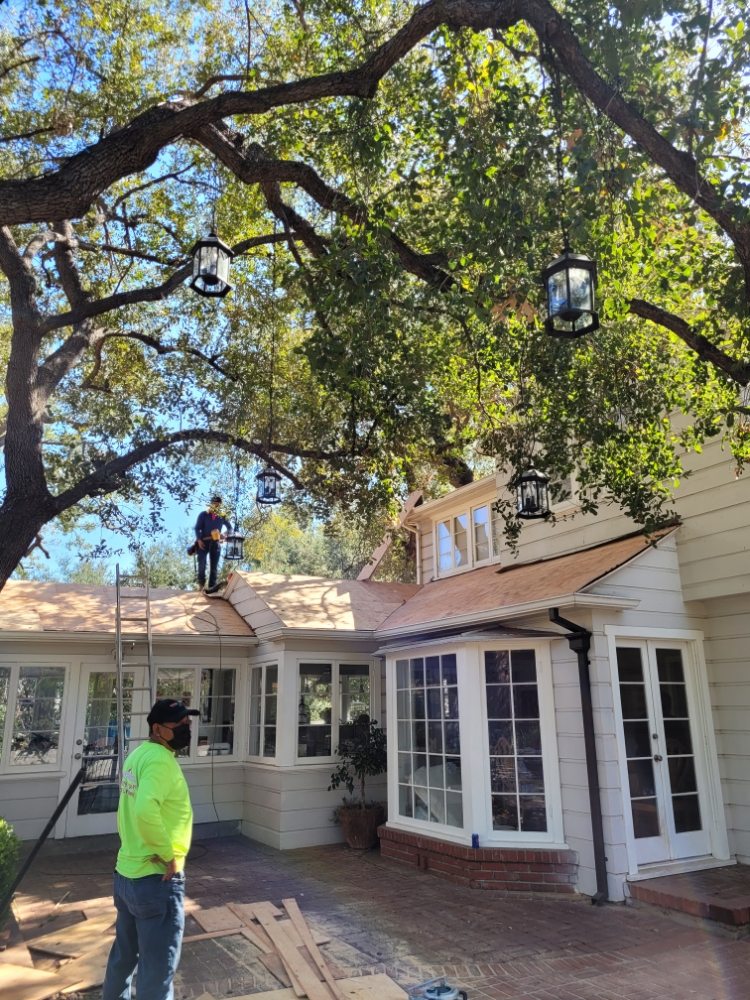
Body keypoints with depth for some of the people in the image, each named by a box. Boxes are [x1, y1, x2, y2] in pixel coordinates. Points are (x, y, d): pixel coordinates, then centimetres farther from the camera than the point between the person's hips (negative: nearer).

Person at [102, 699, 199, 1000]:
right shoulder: (161, 759, -22)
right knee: (157, 969, 4)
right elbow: (146, 811, -38)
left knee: (124, 955, 26)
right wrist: (168, 854, -25)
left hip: (126, 872, 9)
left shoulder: (138, 754, 9)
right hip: (156, 879, -9)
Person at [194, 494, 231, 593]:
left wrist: (225, 534, -3)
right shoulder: (203, 514, 3)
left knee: (214, 566, -1)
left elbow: (230, 527, 17)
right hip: (203, 542, -2)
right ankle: (201, 583, 10)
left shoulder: (222, 516, 9)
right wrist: (199, 540, -13)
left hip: (215, 543, 2)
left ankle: (211, 587, 1)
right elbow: (197, 528, 0)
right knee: (202, 563, -9)